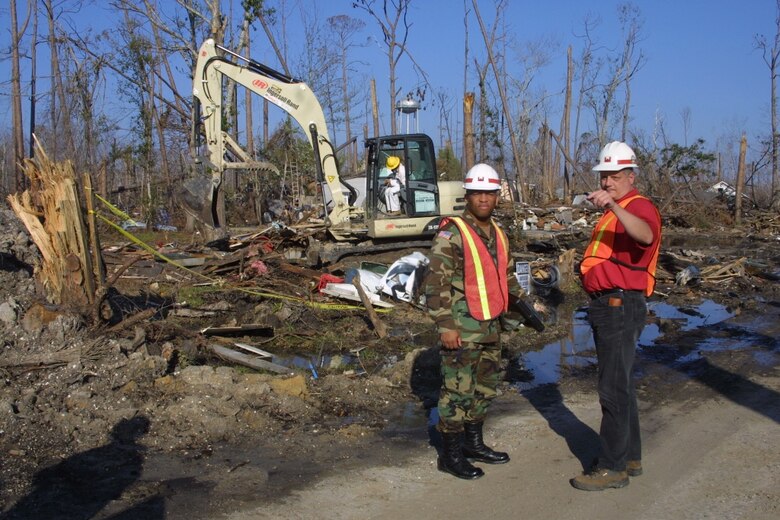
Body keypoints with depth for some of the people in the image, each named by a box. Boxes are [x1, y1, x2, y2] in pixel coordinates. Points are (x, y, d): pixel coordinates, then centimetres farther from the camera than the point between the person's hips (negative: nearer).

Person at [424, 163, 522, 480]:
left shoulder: (498, 234, 12)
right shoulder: (452, 233, -14)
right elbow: (436, 281, -18)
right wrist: (445, 325, -21)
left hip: (490, 326, 9)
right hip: (461, 329, -9)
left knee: (486, 386, 17)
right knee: (458, 390, -2)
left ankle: (474, 443, 32)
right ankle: (450, 455, 9)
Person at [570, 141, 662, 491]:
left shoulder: (640, 207, -11)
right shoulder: (612, 213, 20)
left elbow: (646, 236, -36)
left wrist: (612, 205, -46)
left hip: (621, 305, -11)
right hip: (606, 305, 11)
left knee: (614, 389, -7)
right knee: (620, 384, 17)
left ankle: (612, 467, 0)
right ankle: (630, 456, 28)